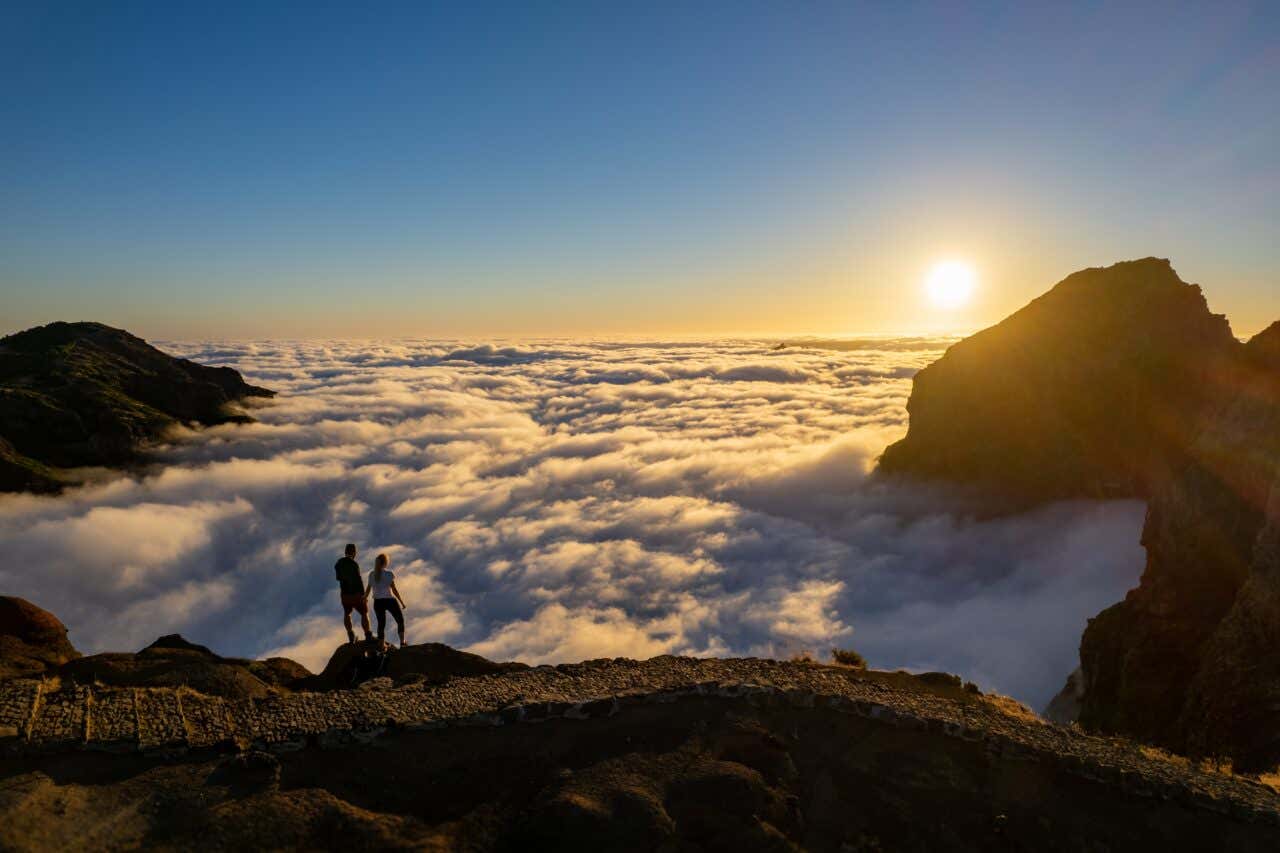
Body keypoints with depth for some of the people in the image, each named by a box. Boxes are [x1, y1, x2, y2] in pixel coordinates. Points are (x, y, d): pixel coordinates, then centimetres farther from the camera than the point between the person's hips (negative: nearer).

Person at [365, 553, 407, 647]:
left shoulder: (372, 574, 4)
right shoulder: (389, 573, -10)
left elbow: (368, 589, 11)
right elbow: (394, 589, -12)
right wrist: (402, 602, -6)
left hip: (378, 602, 4)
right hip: (390, 600, -4)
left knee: (381, 624, 14)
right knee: (400, 621, 13)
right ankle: (402, 643, 4)